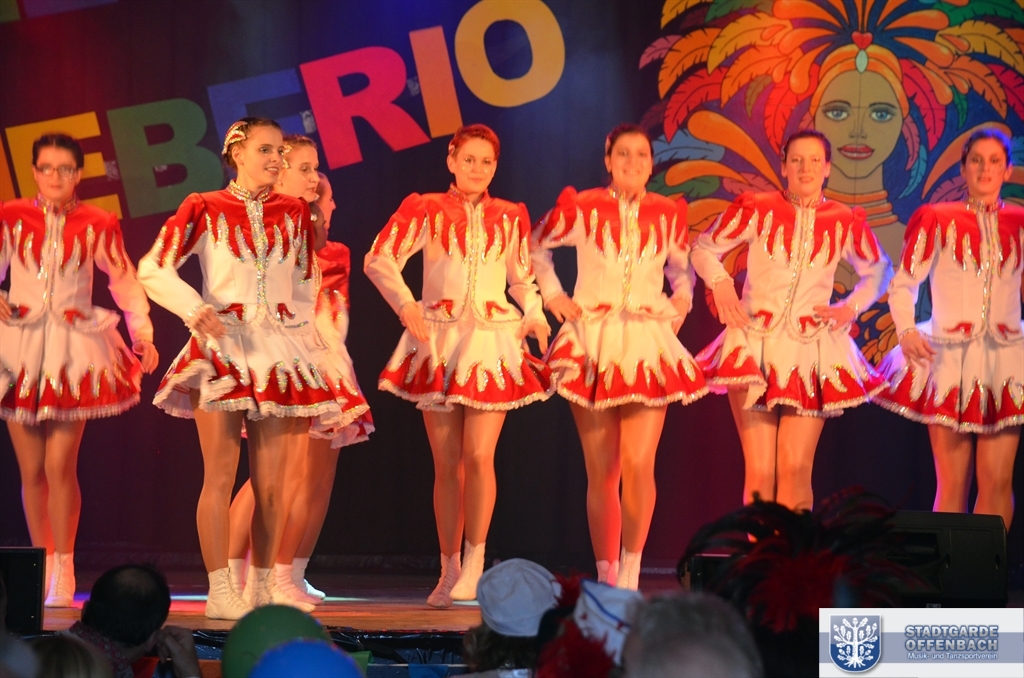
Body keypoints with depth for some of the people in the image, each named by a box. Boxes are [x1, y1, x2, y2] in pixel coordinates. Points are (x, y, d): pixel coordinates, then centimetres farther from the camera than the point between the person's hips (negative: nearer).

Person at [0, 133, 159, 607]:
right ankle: (42, 565, 15)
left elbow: (124, 281, 10)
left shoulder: (97, 225, 4)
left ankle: (63, 570, 1)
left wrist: (143, 333, 4)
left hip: (74, 348, -1)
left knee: (60, 465, -9)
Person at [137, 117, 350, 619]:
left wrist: (301, 332, 11)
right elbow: (153, 269, -4)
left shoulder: (293, 213, 12)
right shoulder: (205, 210, 1)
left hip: (279, 352, 3)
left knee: (271, 484, 3)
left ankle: (261, 588, 11)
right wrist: (196, 310, -16)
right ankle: (219, 591, -1)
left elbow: (307, 281, 21)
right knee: (220, 477, -5)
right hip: (222, 347, -3)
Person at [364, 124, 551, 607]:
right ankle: (449, 571, 12)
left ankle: (474, 562, 0)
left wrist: (536, 316, 3)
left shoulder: (510, 217, 10)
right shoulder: (425, 210, 3)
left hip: (493, 341, 1)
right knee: (446, 462, 3)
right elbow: (379, 259, -2)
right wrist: (405, 304, -16)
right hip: (437, 340, 0)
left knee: (479, 455, -11)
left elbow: (524, 277, 20)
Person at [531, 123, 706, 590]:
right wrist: (552, 294, 7)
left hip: (648, 345, 1)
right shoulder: (582, 209, 0)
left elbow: (681, 267, 23)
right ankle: (606, 575, 12)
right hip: (592, 343, -1)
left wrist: (681, 301, 7)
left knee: (639, 463, -15)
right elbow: (537, 246, 16)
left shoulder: (668, 214, 5)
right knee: (601, 472, 2)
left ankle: (631, 566, -1)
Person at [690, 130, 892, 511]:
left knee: (795, 470, -8)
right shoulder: (758, 209, 1)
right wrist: (721, 284, -6)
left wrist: (851, 308, 8)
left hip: (811, 350, 1)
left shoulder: (846, 223, 5)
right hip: (755, 344, -1)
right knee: (759, 472, -6)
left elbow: (878, 271, 22)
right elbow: (703, 248, 11)